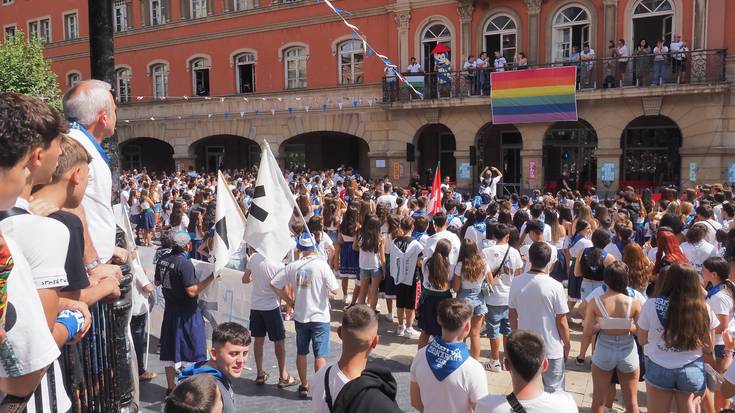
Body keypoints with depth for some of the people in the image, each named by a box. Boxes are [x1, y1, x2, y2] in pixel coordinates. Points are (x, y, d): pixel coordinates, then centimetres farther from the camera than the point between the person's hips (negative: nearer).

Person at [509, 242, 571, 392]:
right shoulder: (555, 286, -19)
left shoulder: (516, 282, -9)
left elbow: (512, 315, 1)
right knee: (553, 391, 13)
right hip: (551, 349, -3)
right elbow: (561, 322, -12)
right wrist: (567, 345, 4)